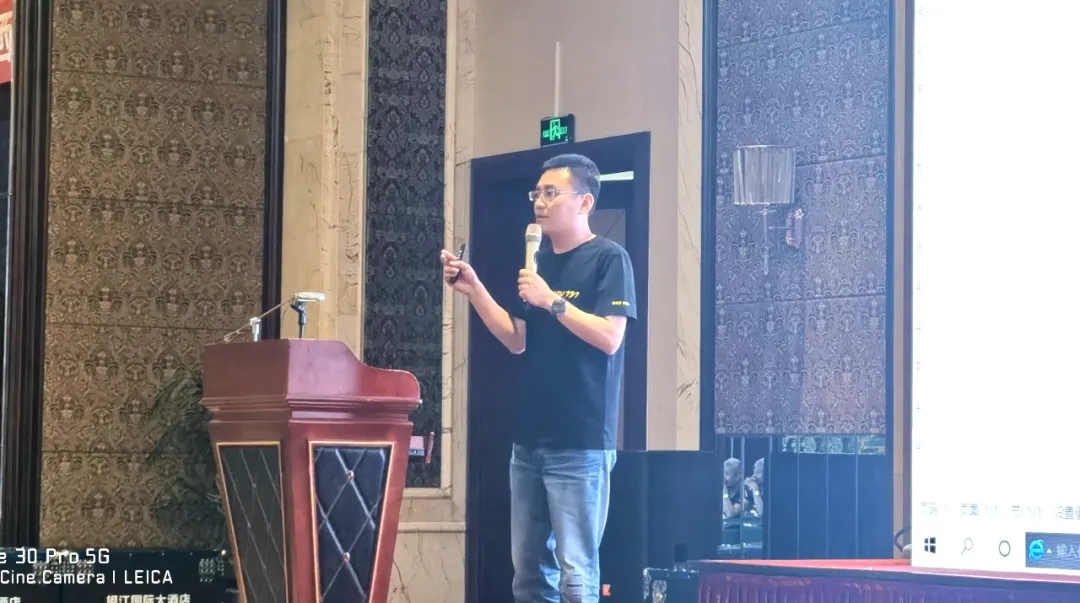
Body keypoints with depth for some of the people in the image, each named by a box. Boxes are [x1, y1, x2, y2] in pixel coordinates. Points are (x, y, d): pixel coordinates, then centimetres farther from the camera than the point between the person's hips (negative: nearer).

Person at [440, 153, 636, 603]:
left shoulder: (608, 259, -6)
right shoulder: (538, 262, 16)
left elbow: (609, 338, -16)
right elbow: (517, 341, 15)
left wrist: (552, 300, -16)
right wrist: (473, 290, 6)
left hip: (581, 441, -8)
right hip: (529, 437, 8)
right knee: (528, 567, 10)